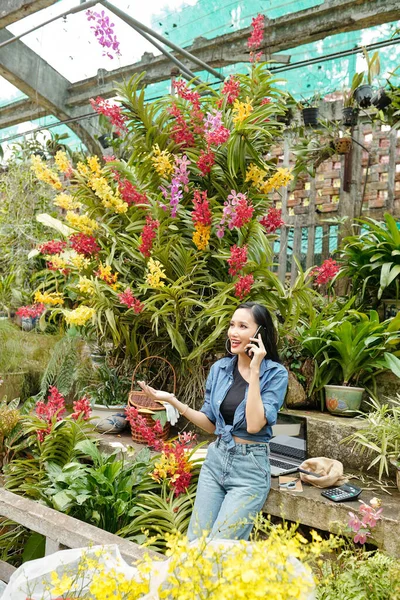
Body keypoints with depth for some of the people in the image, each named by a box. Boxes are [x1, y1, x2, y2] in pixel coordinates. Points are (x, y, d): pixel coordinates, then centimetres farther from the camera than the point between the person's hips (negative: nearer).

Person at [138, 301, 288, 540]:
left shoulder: (276, 374, -11)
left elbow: (254, 425, -23)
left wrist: (254, 371, -22)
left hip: (250, 468, -5)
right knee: (193, 544, 8)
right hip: (216, 459, 5)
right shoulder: (220, 368, 3)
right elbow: (211, 424, 10)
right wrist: (173, 401, -2)